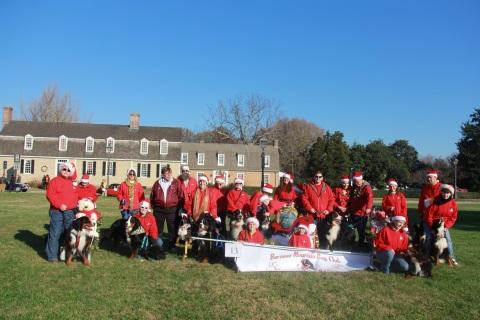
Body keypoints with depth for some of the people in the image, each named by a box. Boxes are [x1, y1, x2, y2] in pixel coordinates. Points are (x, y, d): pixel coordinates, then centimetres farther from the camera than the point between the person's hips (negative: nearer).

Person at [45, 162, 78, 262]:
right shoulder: (55, 181, -2)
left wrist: (75, 205, 8)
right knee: (55, 233, -3)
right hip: (57, 211, -5)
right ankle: (52, 255, 3)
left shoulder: (72, 182, 16)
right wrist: (59, 205, -18)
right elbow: (50, 195, -11)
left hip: (70, 212, 6)